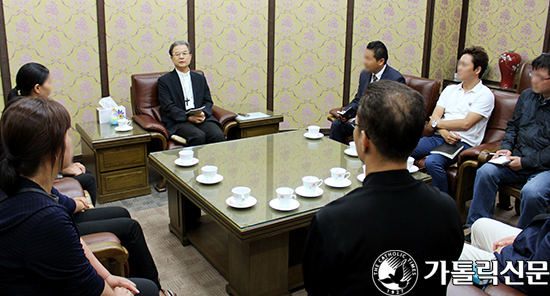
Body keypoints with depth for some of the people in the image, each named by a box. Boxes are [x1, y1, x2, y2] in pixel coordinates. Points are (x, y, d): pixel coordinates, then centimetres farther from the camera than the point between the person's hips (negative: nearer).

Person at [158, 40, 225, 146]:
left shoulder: (200, 78, 23)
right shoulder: (164, 80, 9)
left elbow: (208, 101, 18)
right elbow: (168, 107, -2)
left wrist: (203, 113, -7)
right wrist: (189, 117, -16)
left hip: (201, 118, 4)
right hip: (178, 121, -3)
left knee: (218, 136, -28)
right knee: (199, 137, -35)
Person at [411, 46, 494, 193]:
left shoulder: (485, 95, 1)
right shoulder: (450, 89, 19)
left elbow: (466, 123, -10)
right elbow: (434, 118, 9)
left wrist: (437, 123, -1)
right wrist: (444, 132, -12)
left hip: (462, 143, -5)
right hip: (439, 137, 6)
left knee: (433, 162, -35)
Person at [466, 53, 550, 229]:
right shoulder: (527, 96, 12)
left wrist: (524, 162, -15)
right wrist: (507, 147, 4)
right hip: (518, 160, 6)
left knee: (532, 193, -34)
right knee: (485, 172, -20)